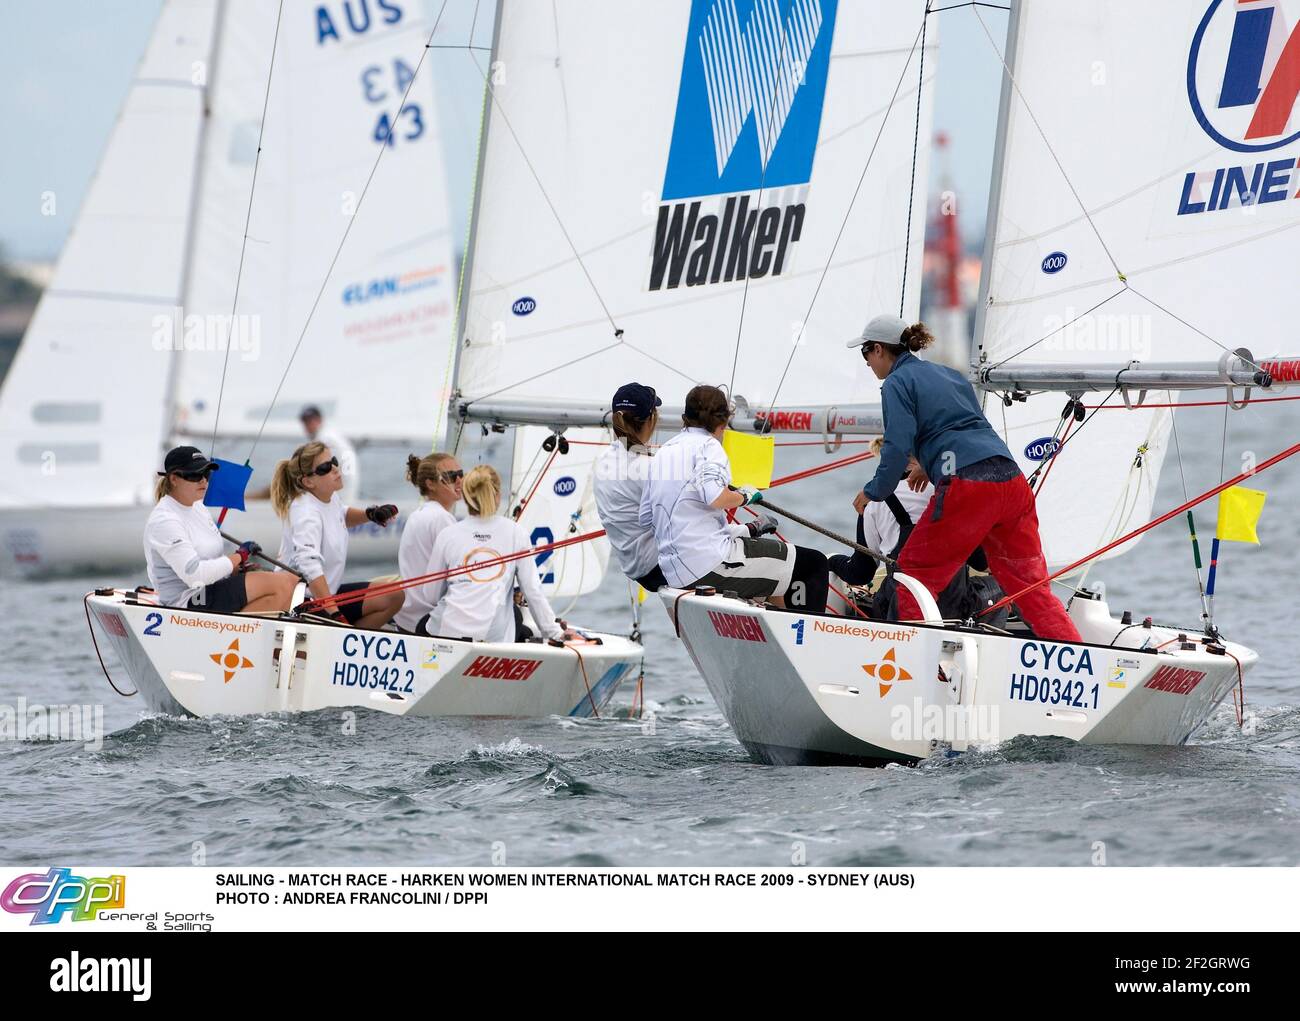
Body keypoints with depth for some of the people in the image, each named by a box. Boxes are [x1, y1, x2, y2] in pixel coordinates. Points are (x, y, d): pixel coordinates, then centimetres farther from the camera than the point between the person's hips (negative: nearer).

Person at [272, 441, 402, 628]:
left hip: (327, 593, 10)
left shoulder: (330, 498, 6)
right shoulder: (306, 514, -23)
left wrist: (370, 514, 13)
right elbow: (309, 567, -37)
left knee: (394, 597, 2)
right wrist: (335, 615, -45)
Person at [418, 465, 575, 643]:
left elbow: (430, 596, 13)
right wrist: (555, 632, 19)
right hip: (494, 637, -1)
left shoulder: (447, 535, 9)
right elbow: (532, 590, 9)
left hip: (447, 630, 1)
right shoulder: (516, 533, 7)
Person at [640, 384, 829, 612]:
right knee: (814, 564, -2)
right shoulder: (707, 445, -6)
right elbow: (716, 497, -25)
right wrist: (744, 496, -2)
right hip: (711, 560, -9)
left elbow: (645, 519, 18)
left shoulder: (663, 452, 18)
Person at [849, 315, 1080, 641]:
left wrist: (872, 492, 6)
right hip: (1010, 480, 7)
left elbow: (898, 448, -8)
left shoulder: (897, 383, 4)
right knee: (1031, 586, 8)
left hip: (966, 488, -7)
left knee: (915, 574, 10)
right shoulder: (949, 374, 28)